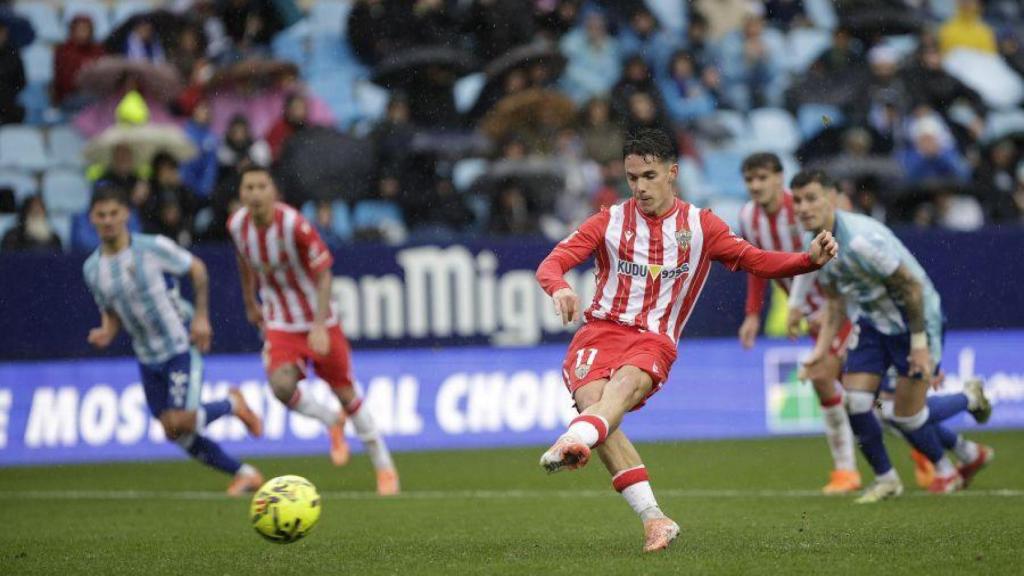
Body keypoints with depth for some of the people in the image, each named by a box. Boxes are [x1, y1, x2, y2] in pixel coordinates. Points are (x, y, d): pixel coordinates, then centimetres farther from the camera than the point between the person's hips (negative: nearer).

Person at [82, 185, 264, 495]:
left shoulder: (152, 248, -14)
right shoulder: (93, 269, 0)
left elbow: (197, 269, -2)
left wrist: (201, 317, -6)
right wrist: (106, 332, -10)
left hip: (181, 345, -5)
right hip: (148, 357, 6)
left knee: (177, 422, -20)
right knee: (177, 434, 6)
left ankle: (232, 404, 10)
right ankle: (246, 474, 22)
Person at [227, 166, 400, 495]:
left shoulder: (294, 225, -23)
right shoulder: (237, 225, -9)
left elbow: (323, 274, -18)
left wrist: (320, 326, -27)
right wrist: (250, 303, 23)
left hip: (319, 323, -3)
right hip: (280, 325, 3)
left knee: (345, 393, 3)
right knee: (282, 386, -21)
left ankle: (384, 467, 21)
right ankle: (332, 423, 11)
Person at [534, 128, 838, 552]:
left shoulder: (700, 226, 14)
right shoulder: (609, 222, 11)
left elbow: (756, 261, 17)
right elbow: (550, 265, 4)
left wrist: (811, 259, 1)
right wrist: (559, 288, -20)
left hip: (653, 341, 0)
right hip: (601, 328, 1)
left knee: (627, 382, -35)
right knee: (591, 398, -29)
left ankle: (574, 441, -67)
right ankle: (653, 519, -31)